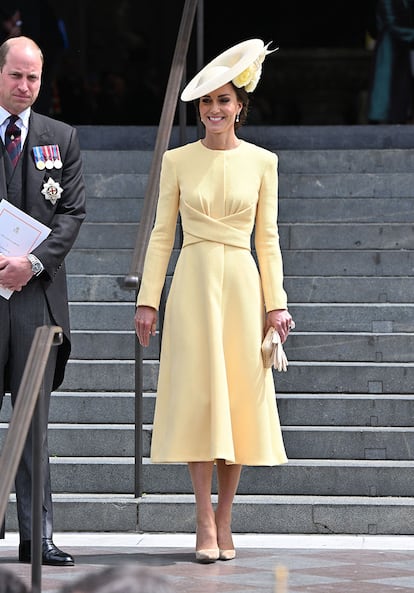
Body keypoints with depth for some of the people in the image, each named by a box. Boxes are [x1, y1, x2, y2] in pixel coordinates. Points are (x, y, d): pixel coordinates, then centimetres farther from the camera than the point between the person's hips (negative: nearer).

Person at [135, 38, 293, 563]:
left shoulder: (261, 162, 6)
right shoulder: (177, 161, 5)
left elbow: (267, 238, 7)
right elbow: (162, 234, 6)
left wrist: (276, 302, 1)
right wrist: (148, 299, 0)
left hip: (242, 284, 1)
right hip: (193, 283, -1)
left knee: (239, 399, 1)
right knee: (198, 397, -6)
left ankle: (223, 522, 9)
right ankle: (205, 525, -6)